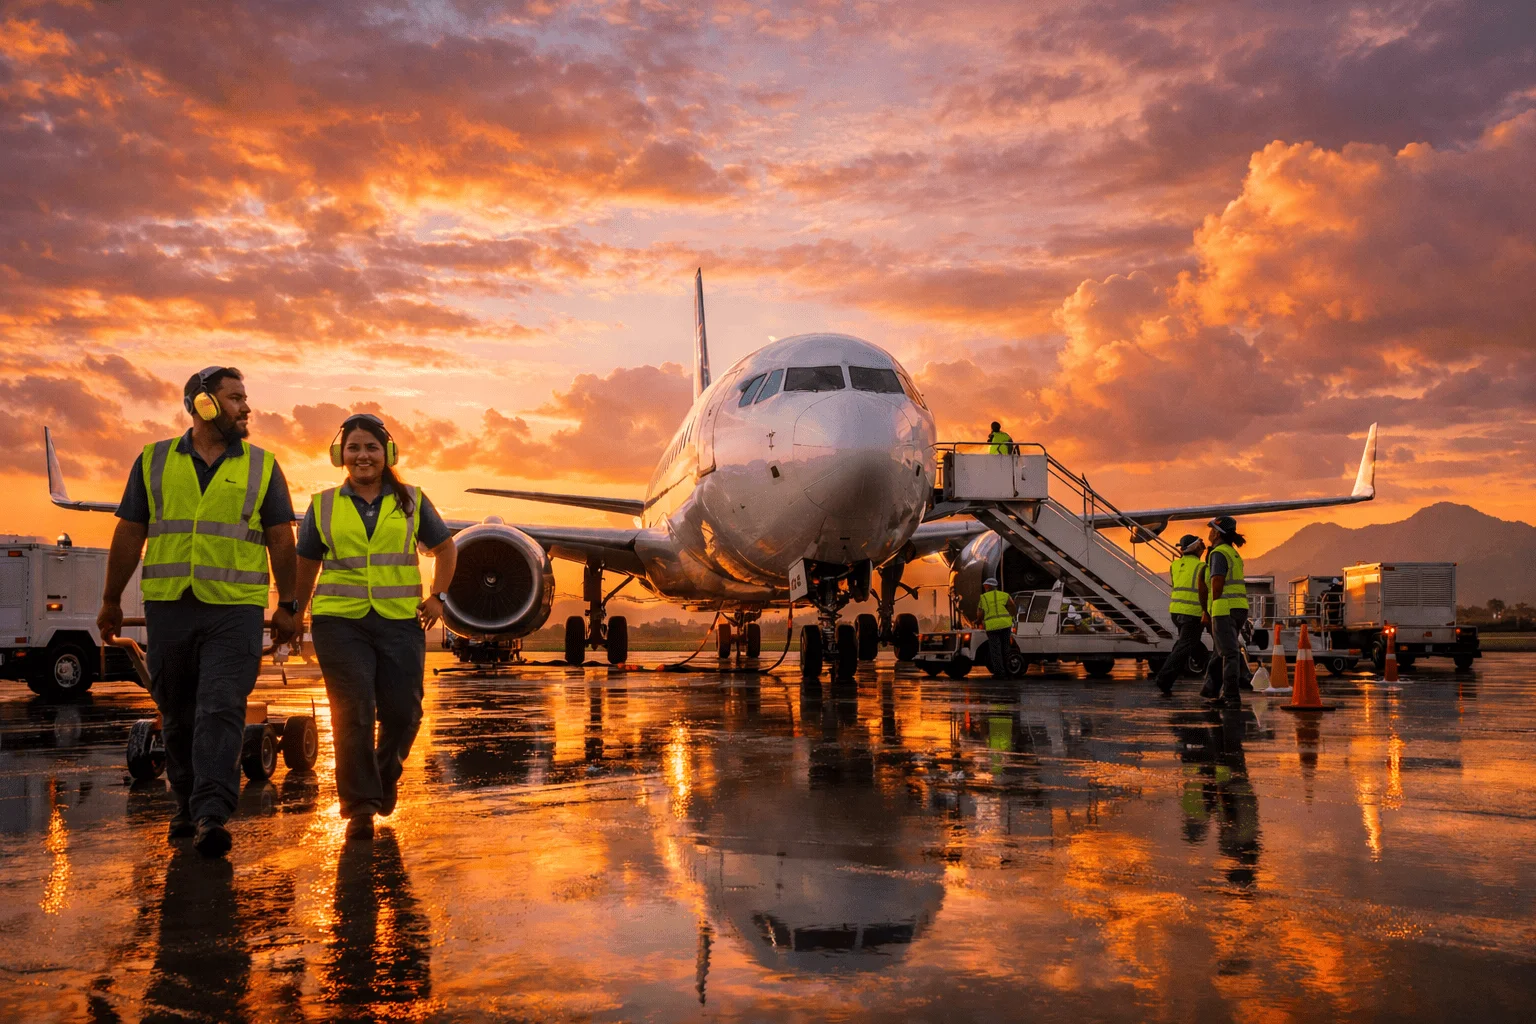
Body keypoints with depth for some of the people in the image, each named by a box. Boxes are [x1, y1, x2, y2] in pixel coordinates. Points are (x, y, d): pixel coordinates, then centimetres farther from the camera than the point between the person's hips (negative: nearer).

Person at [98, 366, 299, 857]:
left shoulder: (262, 466, 7)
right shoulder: (154, 461, 9)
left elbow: (280, 540, 7)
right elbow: (129, 535, 11)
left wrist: (287, 606, 3)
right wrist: (110, 601, 11)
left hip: (235, 610, -2)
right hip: (168, 608, 2)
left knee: (221, 711, -12)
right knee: (178, 716, 10)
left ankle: (211, 817, -15)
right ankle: (187, 805, 25)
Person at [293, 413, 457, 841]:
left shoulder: (410, 501, 9)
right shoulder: (323, 506, 9)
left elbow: (445, 548, 18)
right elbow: (306, 566, 16)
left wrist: (438, 596, 7)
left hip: (400, 620, 1)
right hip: (340, 620, -1)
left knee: (403, 710, 0)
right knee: (352, 712, -8)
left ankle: (385, 775, 30)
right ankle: (359, 806, 0)